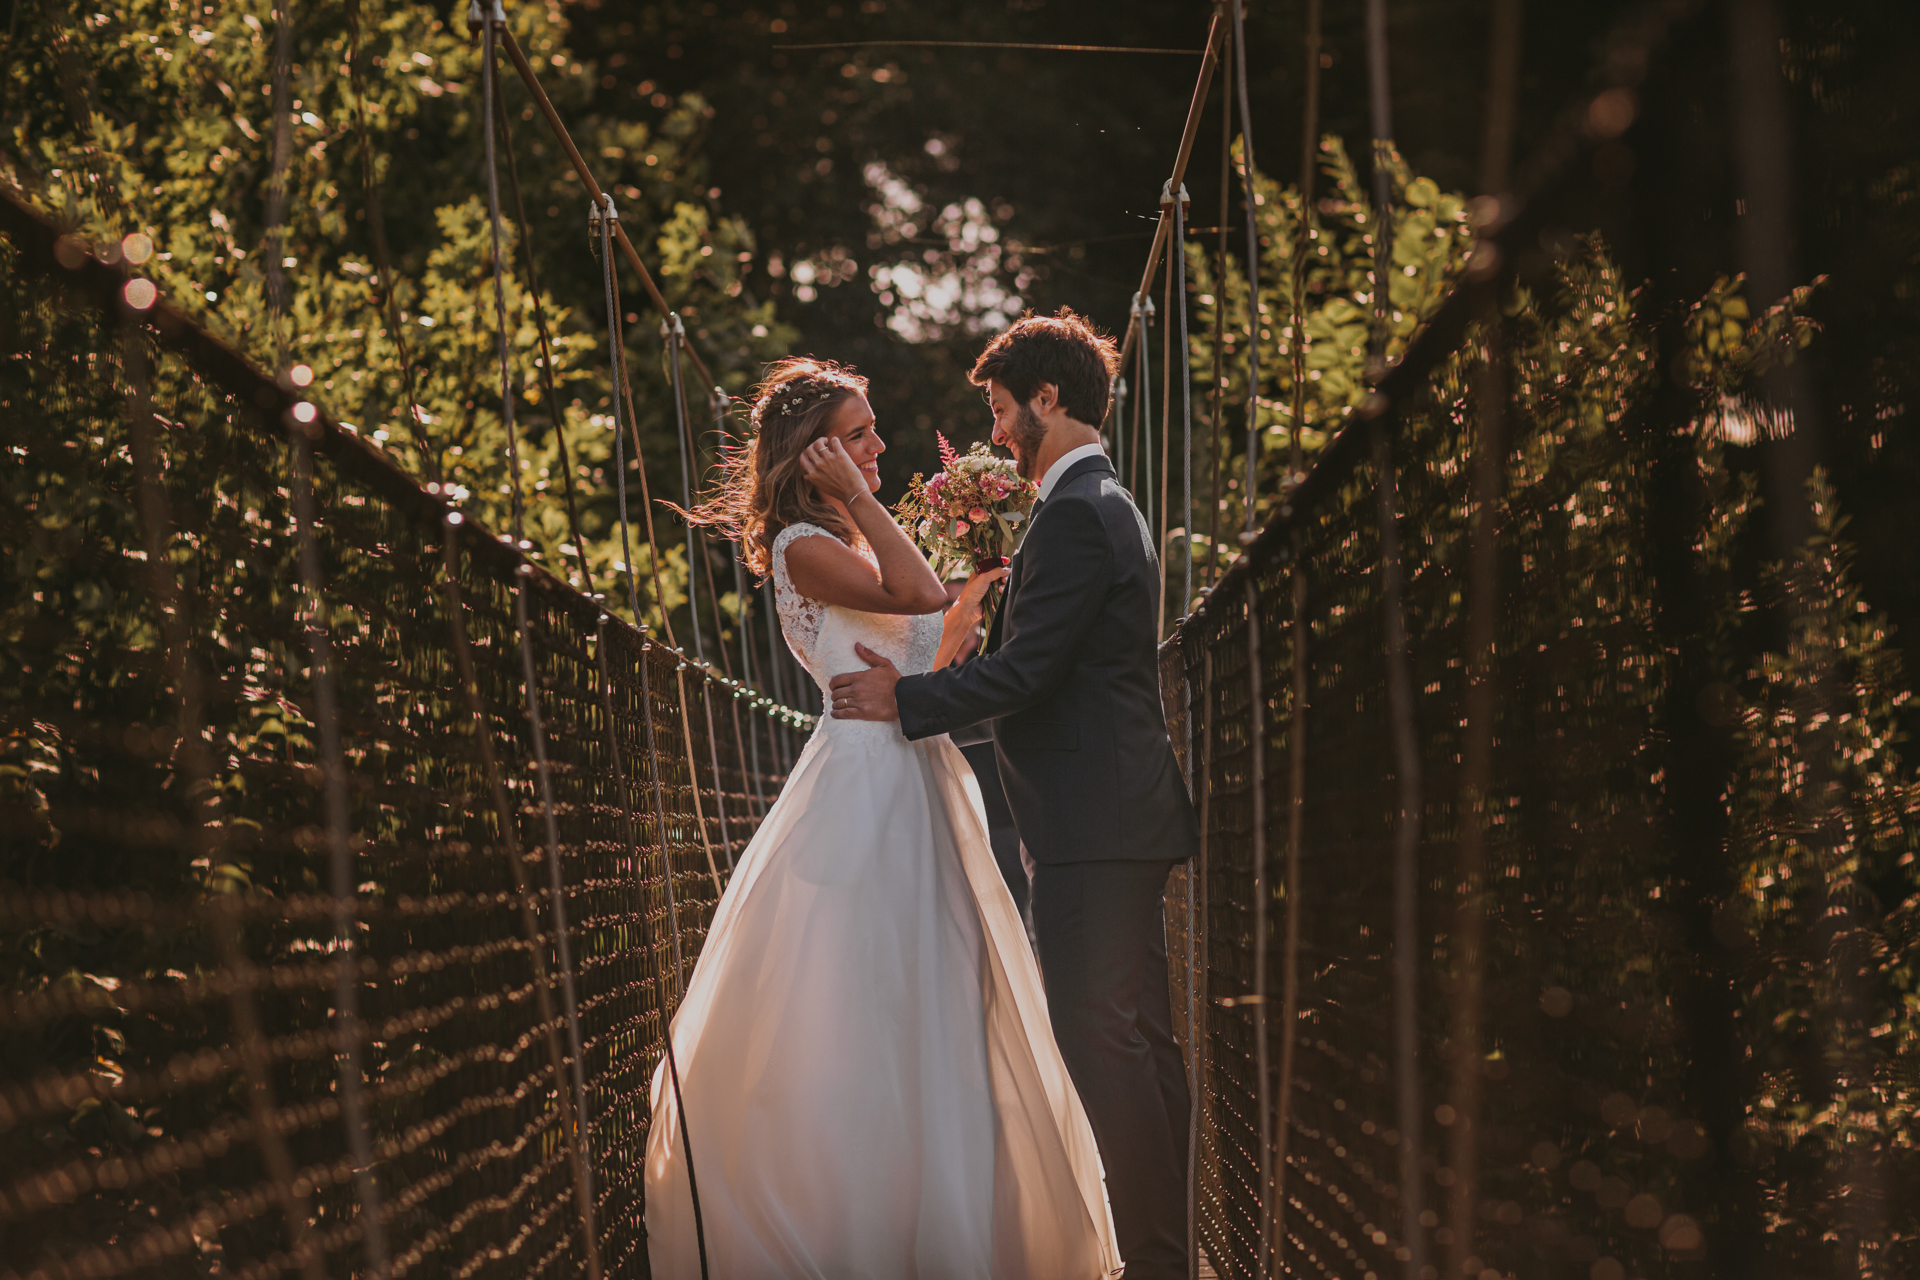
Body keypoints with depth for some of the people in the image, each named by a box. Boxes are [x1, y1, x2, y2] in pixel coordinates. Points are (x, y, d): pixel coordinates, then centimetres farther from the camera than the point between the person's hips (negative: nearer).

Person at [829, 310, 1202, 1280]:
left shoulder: (1074, 515, -14)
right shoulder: (1107, 504, 19)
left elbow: (1023, 671, -18)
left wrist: (907, 700, -8)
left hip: (1093, 820, -11)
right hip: (1125, 810, 11)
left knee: (1099, 1040, -9)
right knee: (1140, 1038, 13)